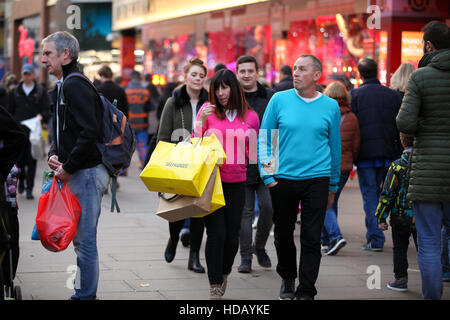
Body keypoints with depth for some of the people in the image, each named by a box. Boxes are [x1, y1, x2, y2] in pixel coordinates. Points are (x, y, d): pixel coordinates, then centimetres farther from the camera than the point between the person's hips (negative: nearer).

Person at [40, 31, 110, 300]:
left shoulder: (75, 85, -15)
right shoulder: (65, 86, 17)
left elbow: (89, 132, -24)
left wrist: (68, 168, -17)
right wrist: (54, 155, 4)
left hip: (87, 172, -10)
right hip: (78, 174, 10)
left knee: (85, 239, -5)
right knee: (80, 238, 15)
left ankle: (86, 295, 1)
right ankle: (84, 293, 23)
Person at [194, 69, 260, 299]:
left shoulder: (250, 117, 6)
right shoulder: (208, 110, 3)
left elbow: (253, 152, 15)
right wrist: (201, 121, -10)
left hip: (236, 183, 2)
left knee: (232, 236, 3)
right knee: (216, 234, -9)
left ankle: (224, 274, 32)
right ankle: (215, 286, 3)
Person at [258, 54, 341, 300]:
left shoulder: (330, 106, 4)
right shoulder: (279, 100, 1)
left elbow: (335, 148, 10)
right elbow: (263, 139, 5)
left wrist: (333, 186, 12)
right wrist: (267, 175, -3)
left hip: (317, 179, -1)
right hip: (282, 179, 1)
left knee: (311, 238, -3)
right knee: (283, 234, 12)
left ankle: (306, 291, 2)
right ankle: (287, 278, 34)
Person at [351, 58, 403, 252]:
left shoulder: (355, 95, -5)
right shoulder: (393, 95, 5)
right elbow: (401, 127, 7)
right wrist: (399, 154, 12)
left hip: (365, 153, -3)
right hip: (388, 154, 3)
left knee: (369, 194, 1)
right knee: (379, 192, 15)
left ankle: (375, 239, -4)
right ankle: (374, 235, 20)